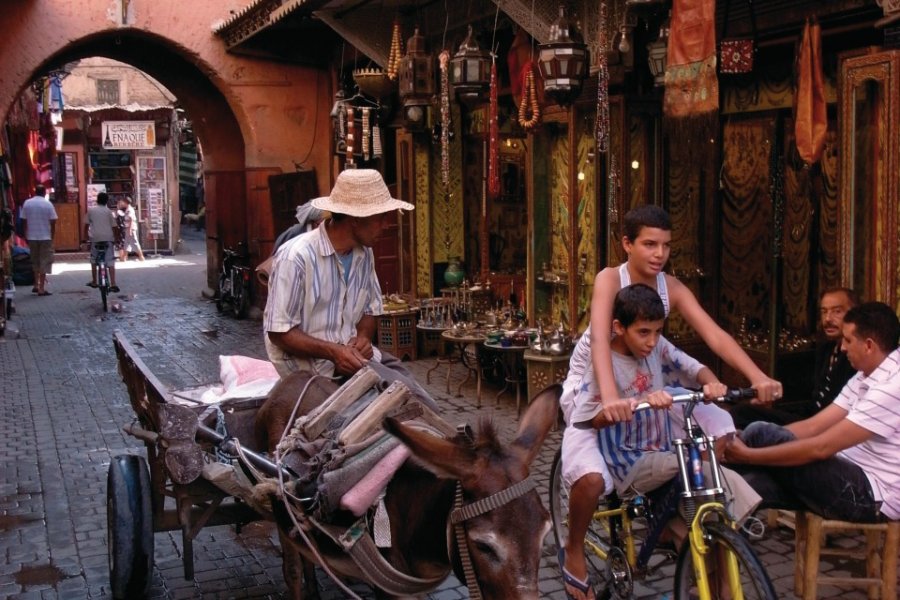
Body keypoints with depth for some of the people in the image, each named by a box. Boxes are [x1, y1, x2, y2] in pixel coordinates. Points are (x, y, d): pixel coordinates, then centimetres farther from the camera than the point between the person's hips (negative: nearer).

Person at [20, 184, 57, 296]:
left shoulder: (27, 203, 3)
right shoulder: (48, 204, -6)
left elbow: (24, 221, 4)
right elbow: (53, 222, -7)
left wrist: (26, 236, 12)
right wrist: (52, 235, 4)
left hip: (31, 237, 3)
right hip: (45, 237, -3)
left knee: (35, 261, 19)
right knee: (44, 262, 0)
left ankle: (36, 285, 21)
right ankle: (41, 289, -3)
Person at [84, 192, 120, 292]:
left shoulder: (90, 210, 5)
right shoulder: (109, 211, 3)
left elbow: (86, 225, 6)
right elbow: (114, 227, 0)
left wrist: (86, 236, 15)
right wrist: (116, 238, 11)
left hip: (95, 238, 1)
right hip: (108, 238, -1)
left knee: (94, 260, 19)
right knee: (110, 261, -5)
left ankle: (94, 282, 24)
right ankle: (113, 284, -15)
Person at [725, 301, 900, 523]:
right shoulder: (865, 378, 12)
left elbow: (821, 447, -25)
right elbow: (813, 426, 7)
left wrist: (748, 455, -19)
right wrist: (744, 441, -4)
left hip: (871, 497, -9)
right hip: (853, 482, 9)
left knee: (761, 433, -18)